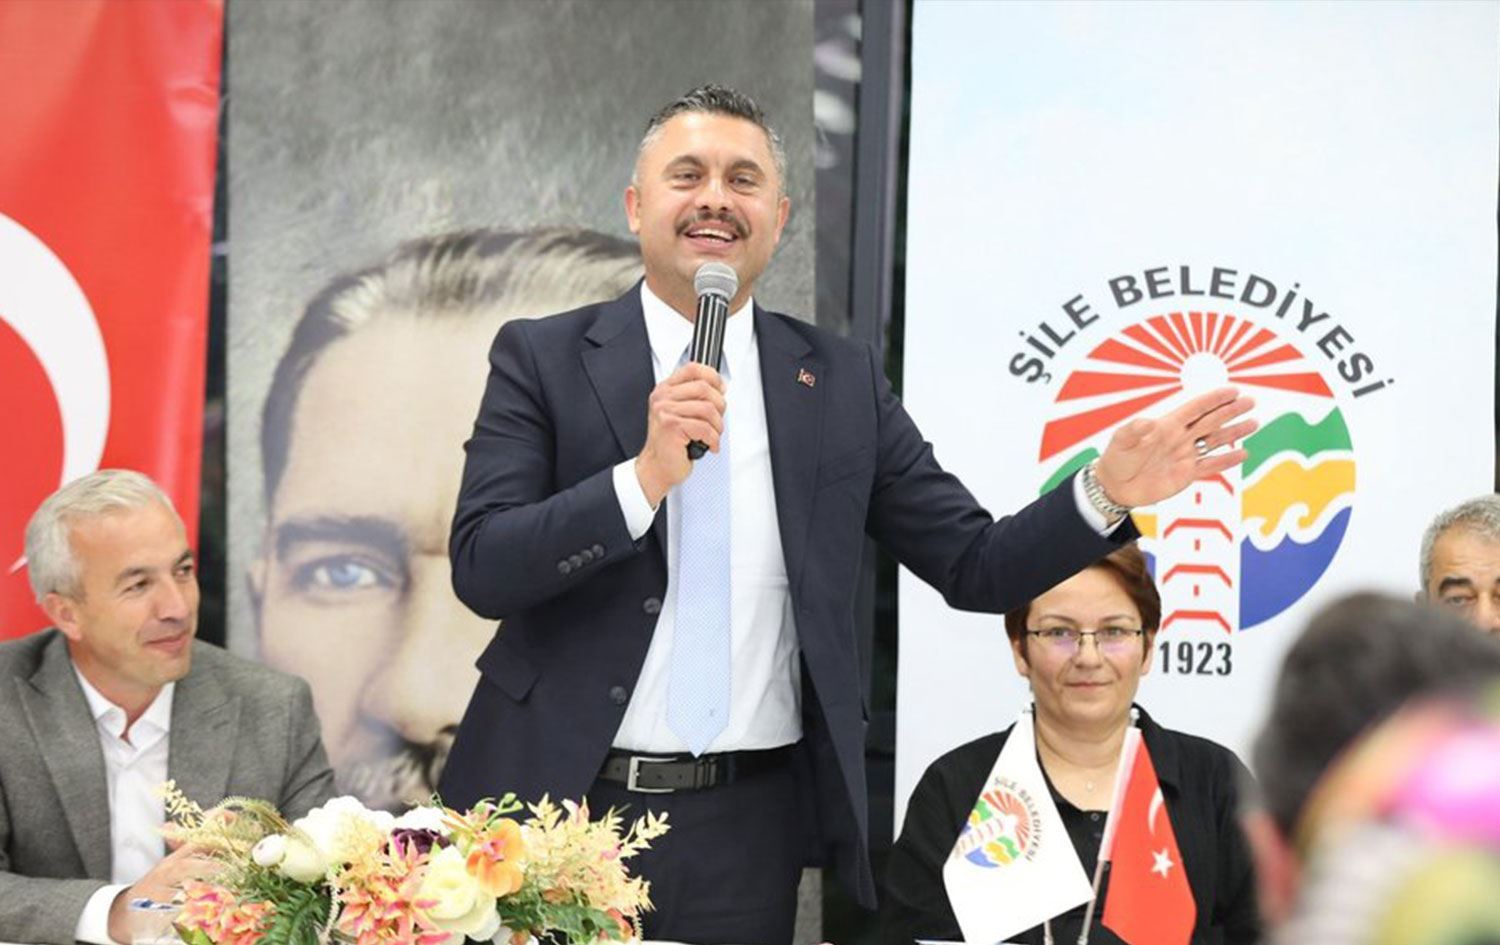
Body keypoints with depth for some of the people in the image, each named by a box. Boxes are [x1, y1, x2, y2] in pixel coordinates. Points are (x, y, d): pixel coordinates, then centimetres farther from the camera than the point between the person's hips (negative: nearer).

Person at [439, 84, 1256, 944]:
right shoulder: (544, 358, 0)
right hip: (561, 804, -2)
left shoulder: (843, 381, 5)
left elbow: (975, 566, 6)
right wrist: (645, 475, -22)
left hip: (747, 831, 2)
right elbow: (482, 568, -10)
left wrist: (1109, 489, -10)